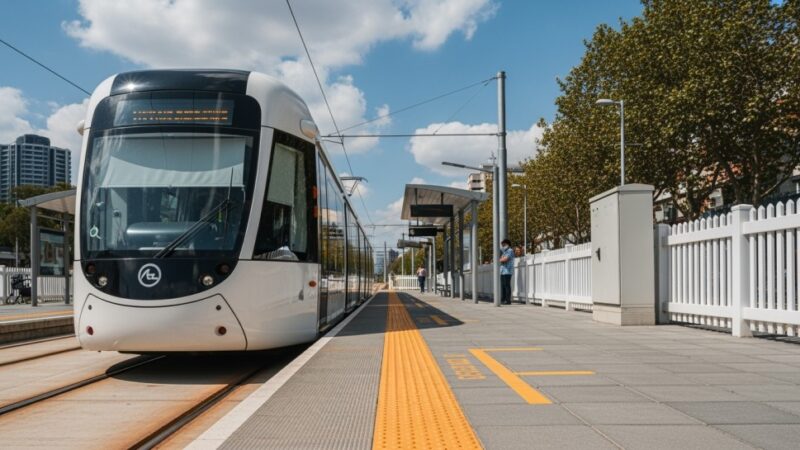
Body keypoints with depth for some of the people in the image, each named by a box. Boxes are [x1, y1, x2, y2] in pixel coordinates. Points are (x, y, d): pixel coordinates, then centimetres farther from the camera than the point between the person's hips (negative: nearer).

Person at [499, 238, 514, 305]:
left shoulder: (510, 251, -6)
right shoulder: (504, 251, 23)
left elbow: (505, 259, -16)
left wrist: (499, 260, 1)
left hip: (507, 271, -9)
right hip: (502, 271, 9)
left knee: (507, 286, -9)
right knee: (502, 286, 6)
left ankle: (508, 300, -9)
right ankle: (502, 300, 9)